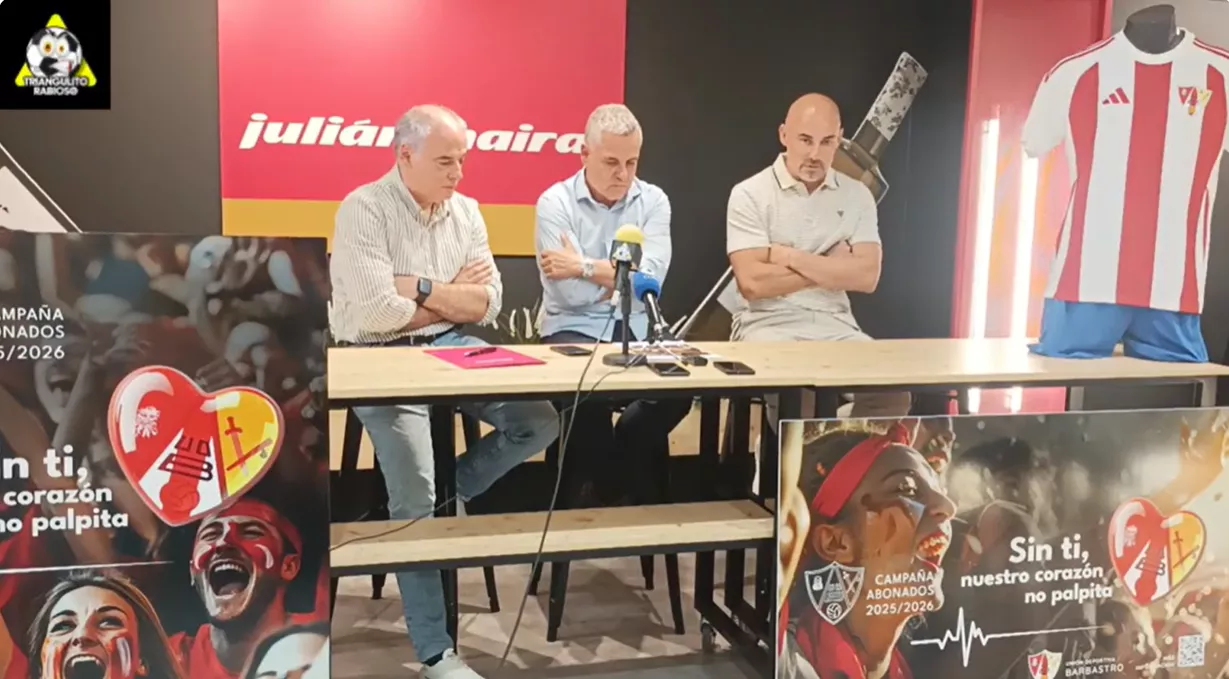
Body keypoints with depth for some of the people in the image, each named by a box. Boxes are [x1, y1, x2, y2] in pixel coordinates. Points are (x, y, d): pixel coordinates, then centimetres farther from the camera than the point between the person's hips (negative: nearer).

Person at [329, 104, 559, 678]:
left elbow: (486, 304, 3)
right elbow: (374, 313, -21)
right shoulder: (364, 209, -12)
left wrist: (420, 289, -12)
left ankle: (451, 494, 14)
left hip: (451, 349, 6)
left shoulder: (466, 211, 7)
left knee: (539, 424, -11)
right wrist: (448, 295, -7)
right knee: (415, 499, -14)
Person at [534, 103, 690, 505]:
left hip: (636, 330, 3)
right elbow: (572, 295, -15)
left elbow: (651, 279, -12)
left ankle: (610, 475, 1)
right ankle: (601, 479, -1)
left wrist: (584, 266, -14)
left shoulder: (653, 201, 5)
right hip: (575, 329, -3)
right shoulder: (555, 203, -5)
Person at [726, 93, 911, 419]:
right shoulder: (750, 194, -3)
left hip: (835, 326, 4)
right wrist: (833, 266, -5)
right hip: (768, 324, -4)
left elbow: (867, 276, -4)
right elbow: (752, 283, -14)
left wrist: (790, 257, -10)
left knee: (893, 390, -20)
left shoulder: (857, 196, 9)